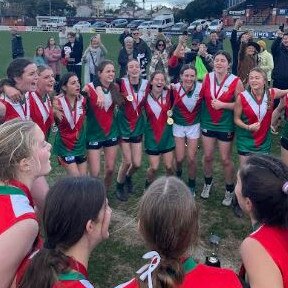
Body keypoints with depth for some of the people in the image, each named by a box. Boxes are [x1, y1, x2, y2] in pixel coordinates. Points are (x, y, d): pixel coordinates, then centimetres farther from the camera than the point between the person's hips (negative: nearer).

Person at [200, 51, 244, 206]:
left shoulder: (236, 82, -12)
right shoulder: (207, 78, -3)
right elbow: (201, 97, 8)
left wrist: (223, 105, -20)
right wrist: (200, 116, -2)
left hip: (225, 126, -3)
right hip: (207, 124, 3)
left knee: (226, 160, 5)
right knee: (207, 156, 13)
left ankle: (230, 190, 27)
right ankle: (207, 183, 38)